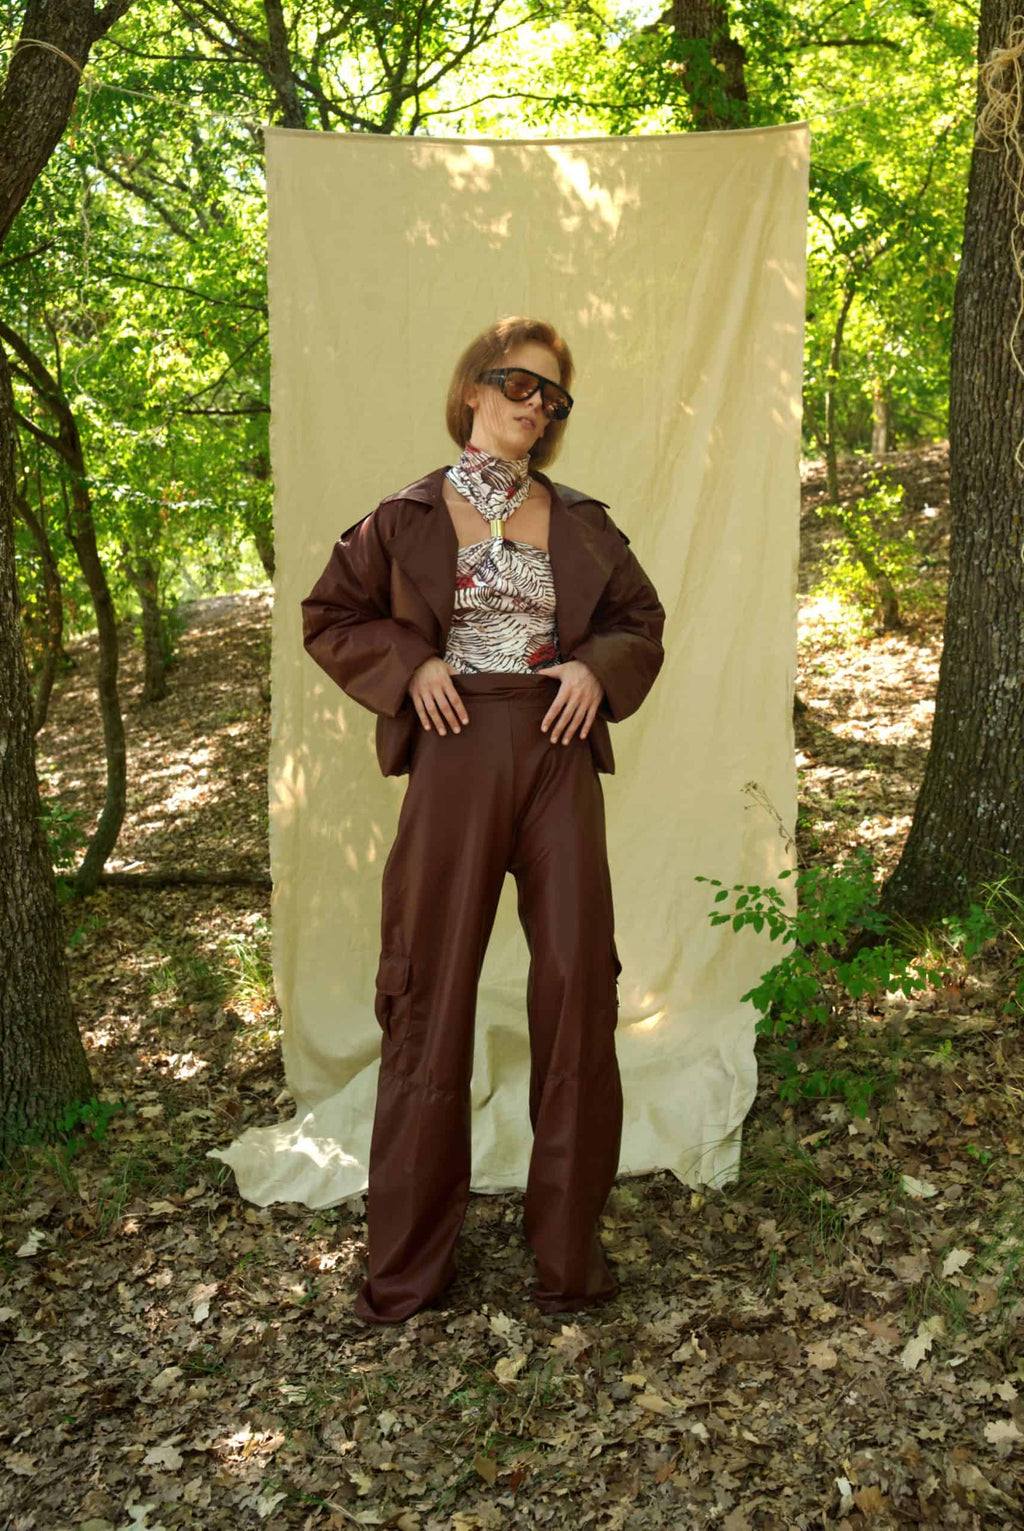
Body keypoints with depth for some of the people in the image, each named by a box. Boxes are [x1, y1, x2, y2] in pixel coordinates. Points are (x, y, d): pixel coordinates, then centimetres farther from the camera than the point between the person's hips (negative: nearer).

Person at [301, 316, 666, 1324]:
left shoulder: (582, 520, 12)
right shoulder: (408, 516, 7)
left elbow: (642, 619, 19)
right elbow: (329, 617, 11)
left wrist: (599, 667, -1)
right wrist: (410, 666, -4)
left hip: (560, 756, 2)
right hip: (455, 753, -2)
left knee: (578, 983, 1)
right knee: (433, 989, 1)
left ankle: (569, 1247, 17)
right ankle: (408, 1260, 16)